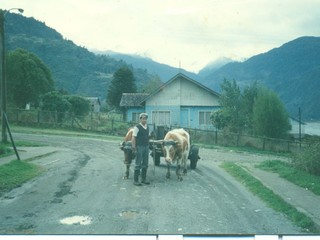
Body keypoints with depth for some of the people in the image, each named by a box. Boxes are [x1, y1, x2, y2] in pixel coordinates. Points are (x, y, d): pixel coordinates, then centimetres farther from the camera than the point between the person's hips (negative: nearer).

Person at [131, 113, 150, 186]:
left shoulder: (147, 127, 11)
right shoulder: (137, 127, -10)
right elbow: (133, 137, -12)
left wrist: (148, 145, 13)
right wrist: (134, 147, -18)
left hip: (146, 147, 7)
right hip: (139, 147, -7)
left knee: (145, 163, 12)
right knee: (138, 164, -3)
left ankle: (143, 179, 22)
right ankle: (135, 180, 4)